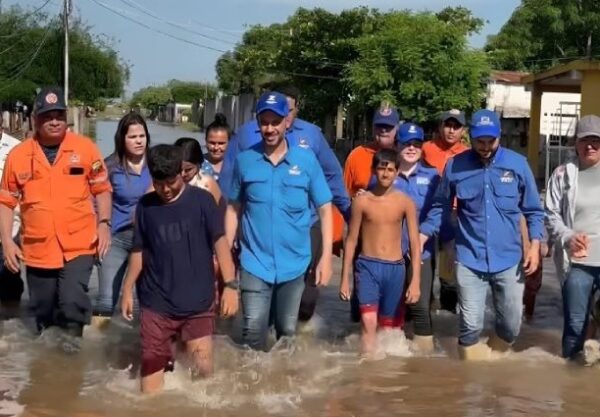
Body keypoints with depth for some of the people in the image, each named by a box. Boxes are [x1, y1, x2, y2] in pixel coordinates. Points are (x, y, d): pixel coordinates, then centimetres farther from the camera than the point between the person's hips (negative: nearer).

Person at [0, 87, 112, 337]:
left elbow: (102, 189, 5)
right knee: (43, 314, 14)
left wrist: (104, 224, -8)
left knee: (72, 303, -17)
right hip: (37, 250, 2)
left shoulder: (85, 148, -3)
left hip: (78, 246, -2)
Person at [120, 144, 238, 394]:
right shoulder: (145, 206, 5)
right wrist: (128, 289, 10)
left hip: (198, 304, -2)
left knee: (203, 369, 0)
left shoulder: (201, 200, -4)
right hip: (156, 304, 2)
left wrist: (230, 284, -15)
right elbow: (139, 251, 13)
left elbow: (219, 241, -7)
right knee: (152, 368, 1)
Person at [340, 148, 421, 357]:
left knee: (388, 326, 11)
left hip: (395, 268, 2)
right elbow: (351, 240, 3)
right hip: (367, 266, -1)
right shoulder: (362, 201, -3)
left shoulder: (405, 202, -1)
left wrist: (415, 280, -8)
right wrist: (345, 277, 2)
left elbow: (415, 242, -1)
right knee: (369, 322, -16)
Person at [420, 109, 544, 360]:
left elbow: (533, 210, 5)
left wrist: (534, 244, -6)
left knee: (511, 325, 10)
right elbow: (440, 207, 8)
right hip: (469, 259, -1)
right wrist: (421, 237, -1)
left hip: (509, 259, 1)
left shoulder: (517, 164, -2)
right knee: (470, 325, 0)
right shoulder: (455, 166, -3)